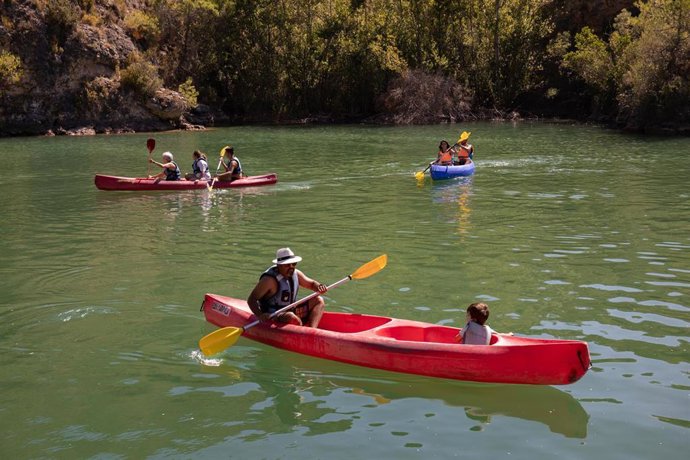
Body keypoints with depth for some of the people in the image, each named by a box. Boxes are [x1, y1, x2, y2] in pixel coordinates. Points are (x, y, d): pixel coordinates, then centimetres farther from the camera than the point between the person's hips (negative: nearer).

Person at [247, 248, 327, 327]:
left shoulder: (295, 273, 3)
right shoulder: (270, 279, -19)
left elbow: (312, 283, 18)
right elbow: (251, 300, -20)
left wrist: (318, 286, -7)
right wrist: (260, 315, -36)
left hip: (291, 311, 8)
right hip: (271, 317, -8)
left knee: (318, 301, 1)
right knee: (291, 317, -39)